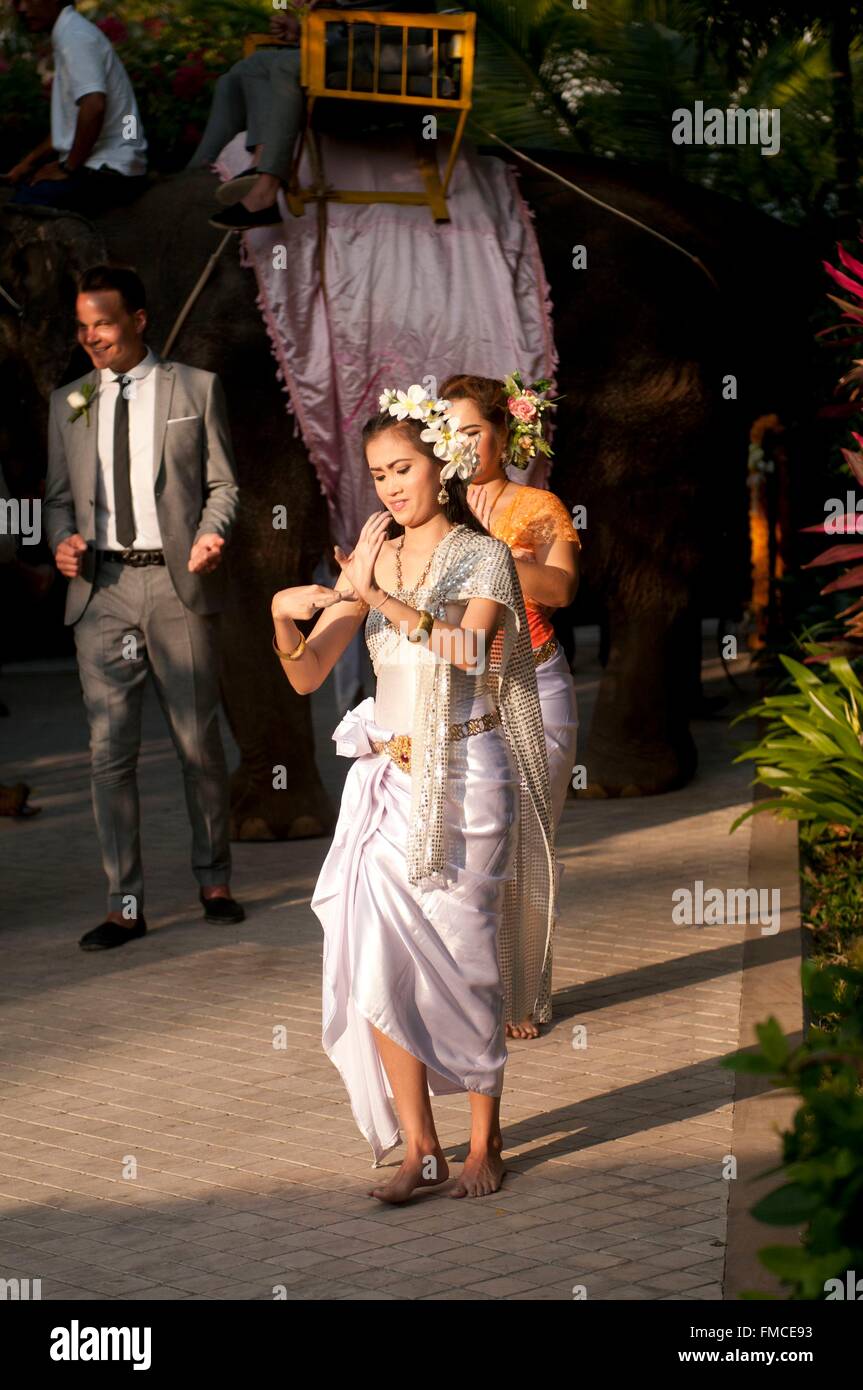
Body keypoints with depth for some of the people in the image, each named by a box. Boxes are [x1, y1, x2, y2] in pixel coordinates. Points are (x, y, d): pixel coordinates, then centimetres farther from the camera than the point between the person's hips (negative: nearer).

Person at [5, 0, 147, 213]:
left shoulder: (74, 35, -13)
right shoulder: (69, 32, 18)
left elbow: (94, 106, -27)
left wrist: (68, 168, -17)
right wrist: (30, 160, 21)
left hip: (109, 174, -10)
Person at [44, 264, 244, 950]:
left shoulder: (196, 389, 6)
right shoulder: (68, 403, 14)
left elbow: (222, 484, 4)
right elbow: (60, 497, 17)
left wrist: (210, 535, -15)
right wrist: (63, 540, -4)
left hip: (179, 584, -2)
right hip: (102, 589, 2)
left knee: (200, 744, 4)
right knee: (110, 751, -1)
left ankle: (215, 881, 21)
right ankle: (125, 906, 4)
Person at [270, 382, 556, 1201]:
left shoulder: (483, 558, -2)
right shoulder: (370, 563, 10)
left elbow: (466, 646, -21)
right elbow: (308, 675, 4)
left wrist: (376, 595, -28)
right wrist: (283, 614, -17)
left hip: (464, 780, -4)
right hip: (388, 783, 4)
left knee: (461, 960, -2)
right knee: (375, 967, -5)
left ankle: (484, 1141, 12)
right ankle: (419, 1148, 3)